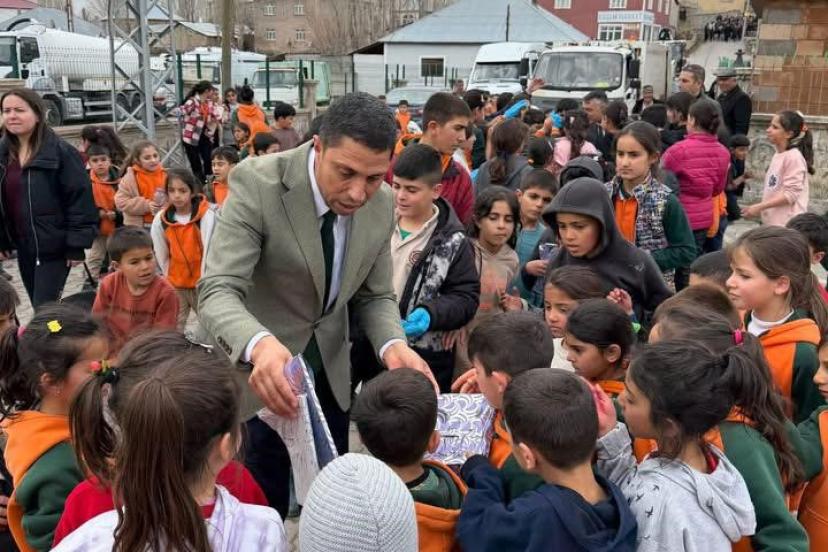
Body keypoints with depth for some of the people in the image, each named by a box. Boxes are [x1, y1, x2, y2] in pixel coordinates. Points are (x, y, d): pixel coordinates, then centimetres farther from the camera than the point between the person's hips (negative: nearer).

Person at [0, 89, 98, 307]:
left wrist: (77, 244, -16)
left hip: (54, 247, -6)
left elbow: (80, 199, -14)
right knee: (40, 308, 15)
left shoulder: (60, 151, -13)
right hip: (23, 247, 6)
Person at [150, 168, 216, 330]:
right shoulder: (160, 220, -5)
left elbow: (209, 250, -16)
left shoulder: (206, 215, -16)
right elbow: (161, 256, 5)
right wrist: (170, 280, 7)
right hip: (175, 286, 3)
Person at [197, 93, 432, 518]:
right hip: (258, 374, -4)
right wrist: (260, 345, -51)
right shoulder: (257, 183, -24)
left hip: (330, 376, 4)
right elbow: (218, 292, -30)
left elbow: (375, 296, 1)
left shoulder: (381, 204, -9)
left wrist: (392, 345, -22)